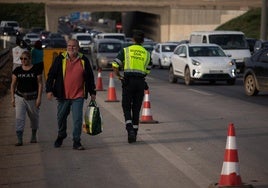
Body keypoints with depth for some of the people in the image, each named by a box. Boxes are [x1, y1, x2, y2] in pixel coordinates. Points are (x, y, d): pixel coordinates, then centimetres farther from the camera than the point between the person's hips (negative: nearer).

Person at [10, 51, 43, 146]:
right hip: (20, 97, 1)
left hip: (32, 97, -1)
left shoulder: (36, 70, -5)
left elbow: (40, 84, -4)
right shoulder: (17, 70, 2)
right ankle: (19, 139, -10)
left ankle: (34, 136, 35)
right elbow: (13, 84, 8)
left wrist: (39, 98, -10)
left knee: (34, 117, 14)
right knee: (19, 118, -9)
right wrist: (12, 97, 2)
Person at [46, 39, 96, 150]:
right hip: (63, 95, 1)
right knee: (61, 117, 14)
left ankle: (76, 142, 3)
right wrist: (49, 90, -6)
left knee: (77, 119, -6)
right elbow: (51, 75, 2)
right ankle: (61, 136, 39)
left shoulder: (83, 60, 4)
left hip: (78, 96, -1)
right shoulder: (60, 59, 1)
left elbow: (90, 77, 12)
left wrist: (92, 92, 12)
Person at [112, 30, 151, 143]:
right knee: (136, 109, 10)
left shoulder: (126, 50, 2)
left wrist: (119, 76, 9)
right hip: (140, 82, 2)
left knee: (127, 107, 5)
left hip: (128, 81, -2)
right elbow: (147, 71, 9)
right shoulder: (146, 53, 10)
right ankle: (134, 133, 13)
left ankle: (130, 129, -15)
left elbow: (115, 65, -5)